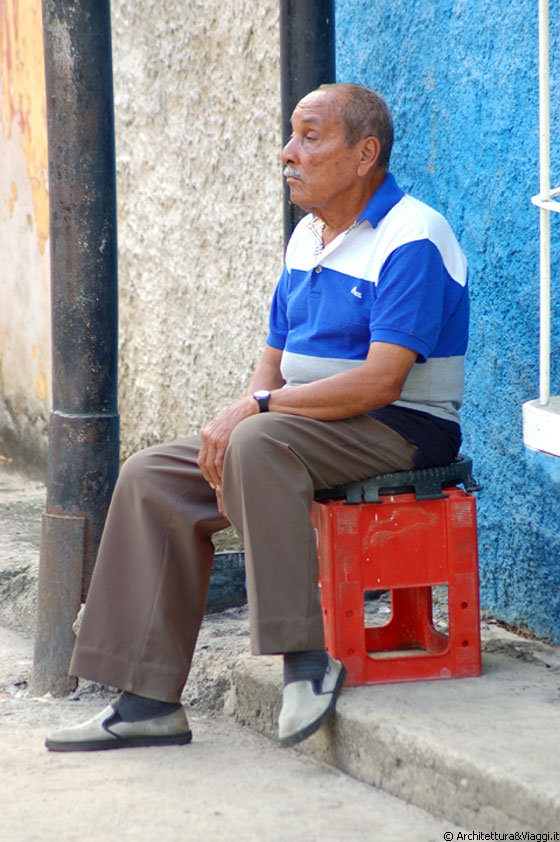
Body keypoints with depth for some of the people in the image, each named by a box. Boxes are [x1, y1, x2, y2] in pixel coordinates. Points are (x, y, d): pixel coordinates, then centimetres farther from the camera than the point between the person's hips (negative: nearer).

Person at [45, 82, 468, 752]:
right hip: (309, 424, 9)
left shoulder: (410, 240, -15)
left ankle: (305, 658, -32)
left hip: (400, 430, -9)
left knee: (261, 443, -36)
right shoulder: (308, 236, 14)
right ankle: (149, 700, -9)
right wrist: (241, 419, -6)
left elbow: (379, 381, -24)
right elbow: (276, 360, 16)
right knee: (152, 479, -6)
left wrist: (255, 409, -21)